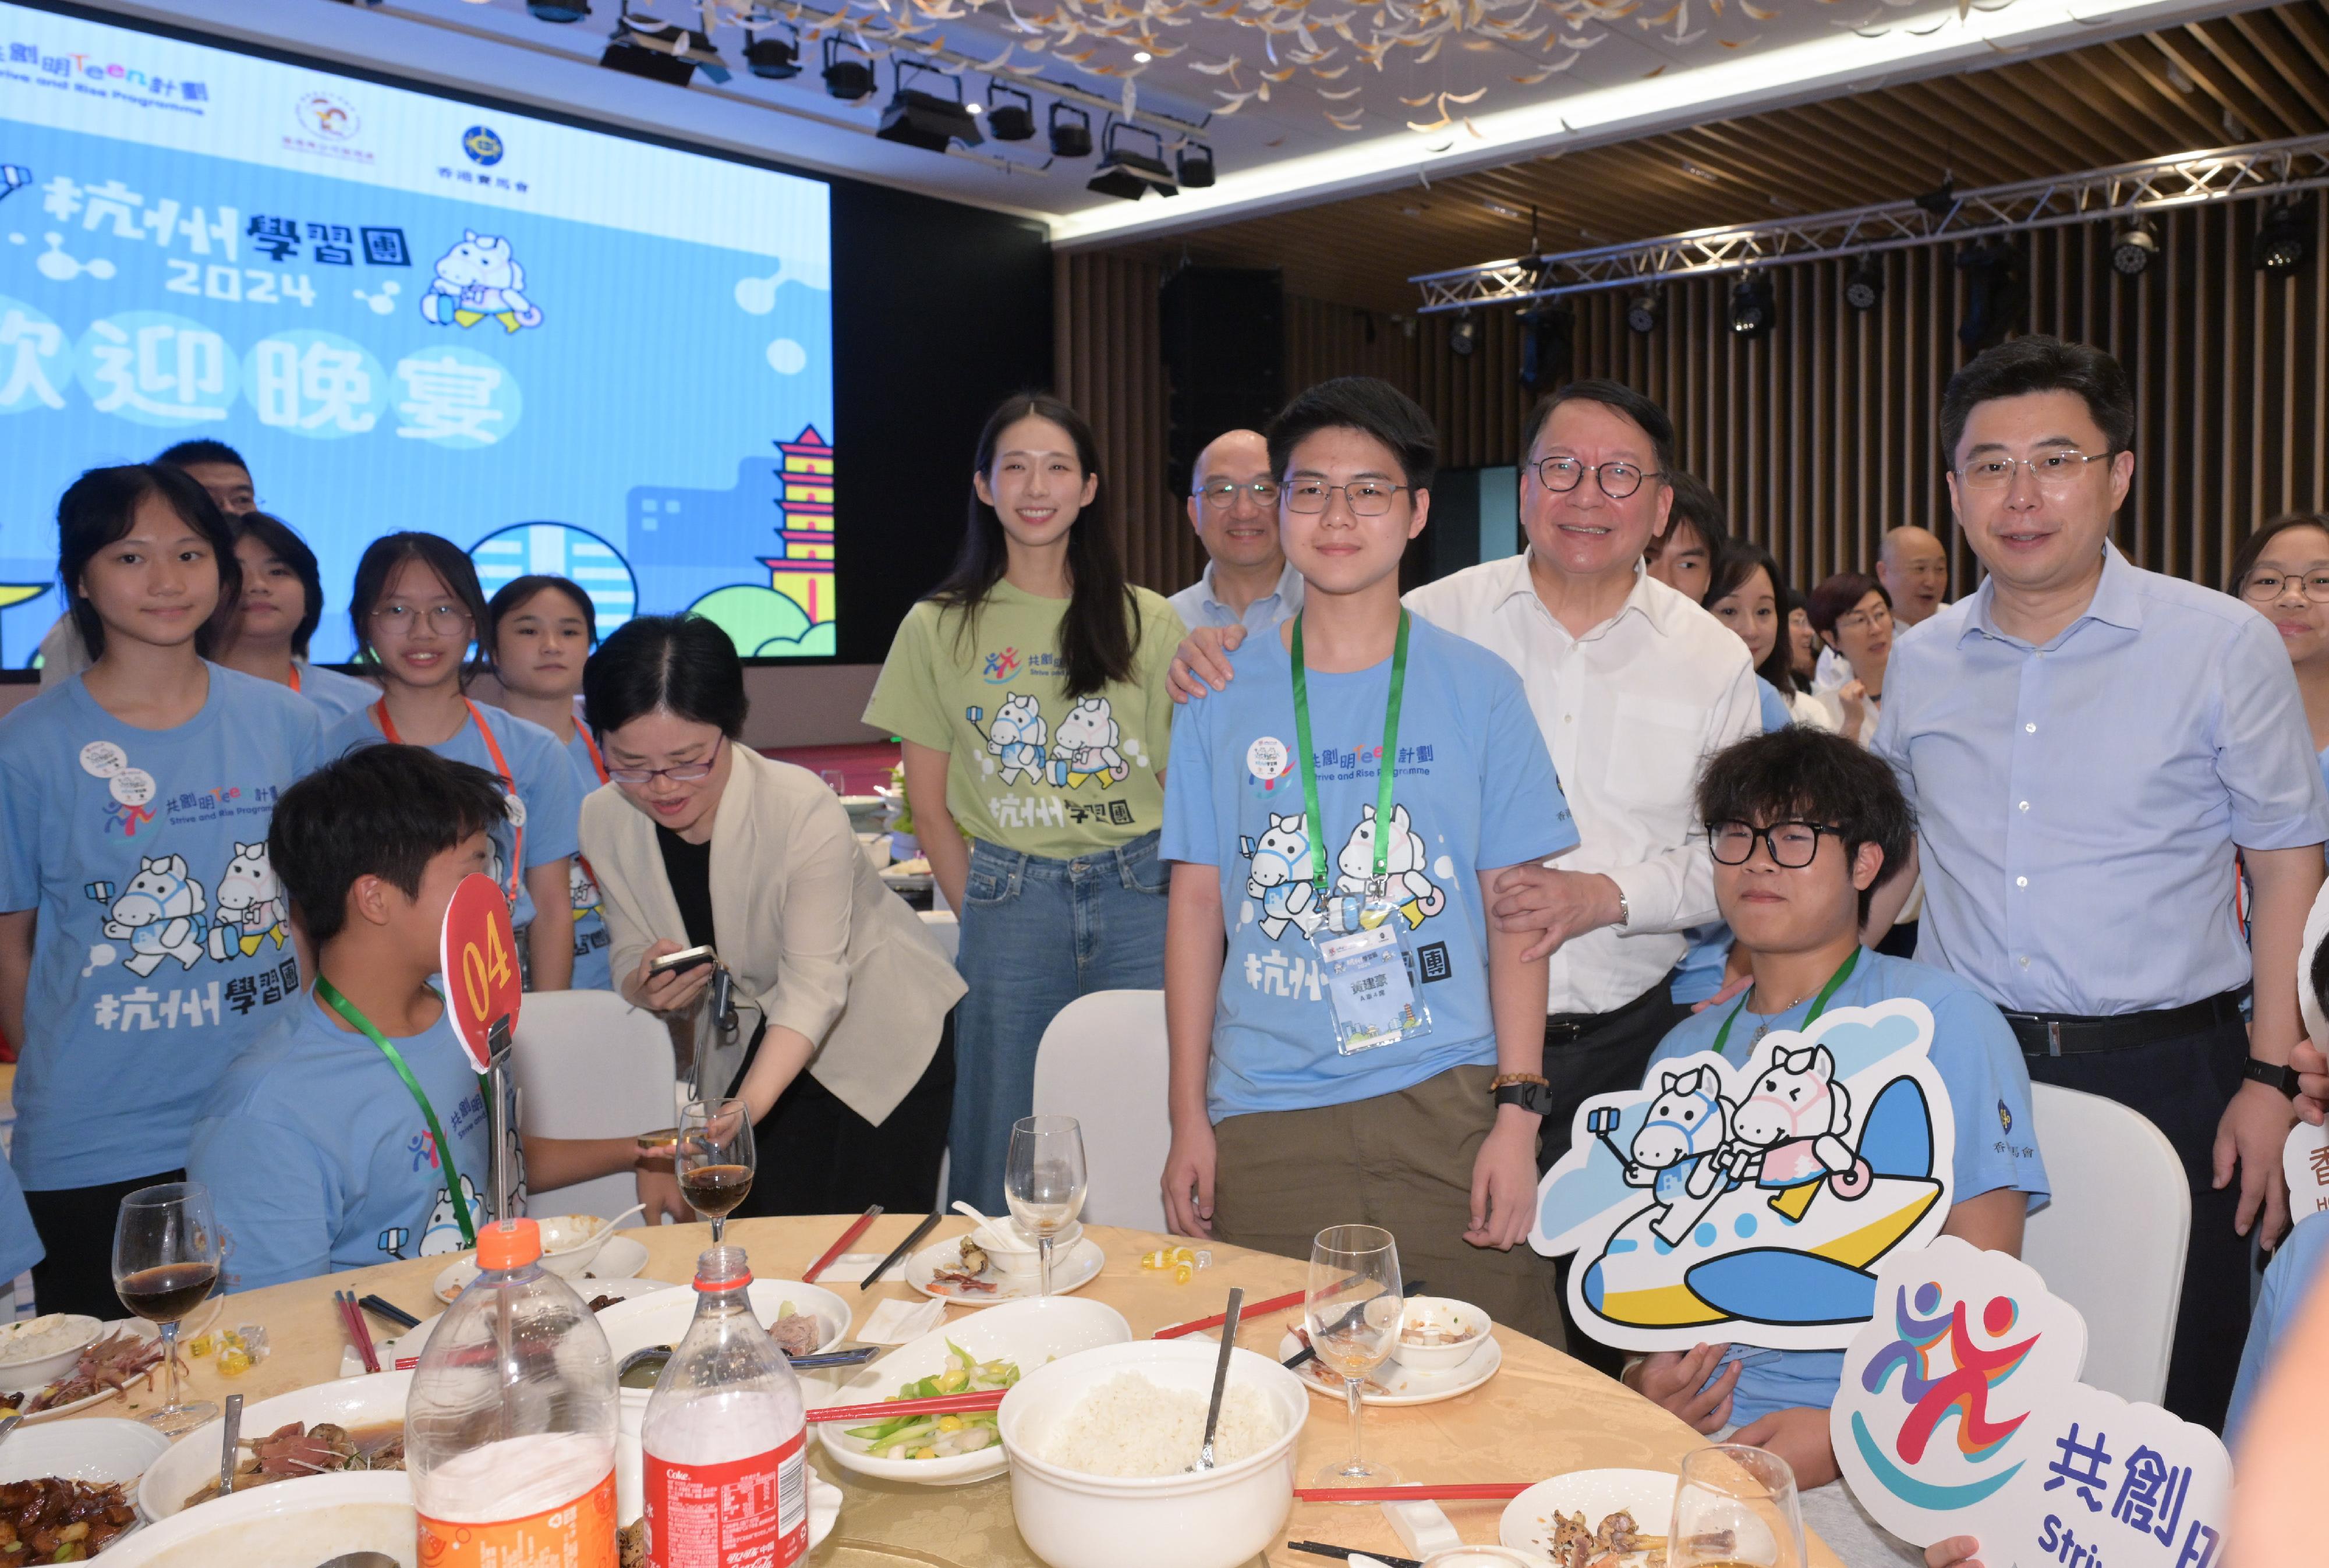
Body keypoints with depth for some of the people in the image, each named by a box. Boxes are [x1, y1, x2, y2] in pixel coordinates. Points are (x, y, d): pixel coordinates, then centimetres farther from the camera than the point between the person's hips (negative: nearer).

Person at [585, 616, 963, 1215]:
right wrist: (644, 988, -28)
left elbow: (814, 986, -32)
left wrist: (746, 1108, -46)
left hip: (883, 1033, -4)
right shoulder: (604, 821, -13)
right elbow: (633, 959, -4)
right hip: (754, 1037, 4)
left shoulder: (805, 812, -30)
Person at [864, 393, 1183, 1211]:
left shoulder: (1149, 624, 5)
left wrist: (1174, 917, -3)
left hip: (1138, 897, 0)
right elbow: (930, 811, 8)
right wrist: (983, 915, 0)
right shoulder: (937, 629, 5)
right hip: (1008, 904, 0)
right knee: (1006, 1147, 7)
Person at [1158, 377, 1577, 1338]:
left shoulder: (1478, 688, 2)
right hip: (1263, 1118, 1)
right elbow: (1196, 904, 6)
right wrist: (1188, 1118, 3)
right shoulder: (1223, 693, 4)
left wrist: (1517, 1114, -5)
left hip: (1445, 1105, 0)